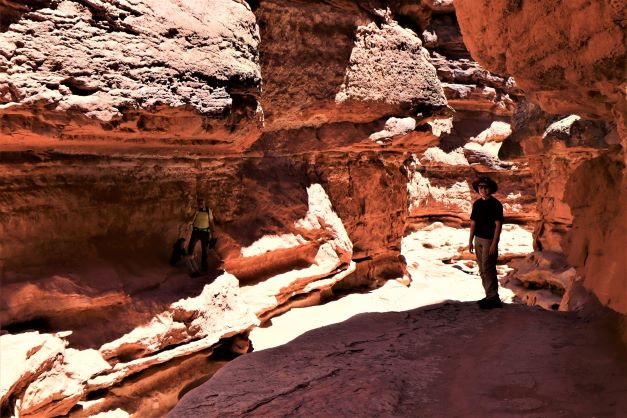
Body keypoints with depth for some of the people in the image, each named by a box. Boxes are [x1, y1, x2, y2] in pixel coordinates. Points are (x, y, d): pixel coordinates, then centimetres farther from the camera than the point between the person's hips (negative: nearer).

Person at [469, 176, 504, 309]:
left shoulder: (495, 204, -9)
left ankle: (493, 298, -2)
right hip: (478, 239, 7)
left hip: (489, 240, -7)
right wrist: (470, 241, 12)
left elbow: (498, 224, -12)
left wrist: (494, 244, -17)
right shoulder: (477, 204, 11)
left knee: (488, 269, -9)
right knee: (482, 270, 10)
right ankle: (489, 297, 18)